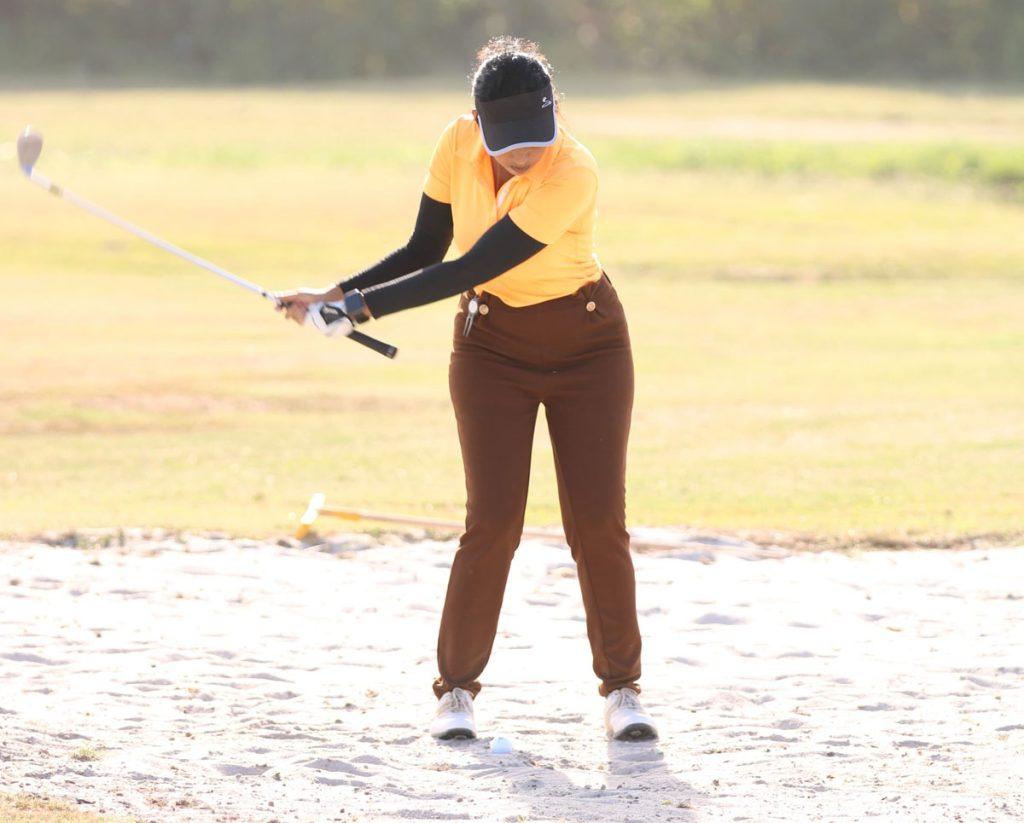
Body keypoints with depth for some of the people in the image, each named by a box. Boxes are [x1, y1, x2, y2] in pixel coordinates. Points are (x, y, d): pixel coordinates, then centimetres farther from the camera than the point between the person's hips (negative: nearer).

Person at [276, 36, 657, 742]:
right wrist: (339, 293, -14)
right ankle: (457, 689, 1)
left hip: (587, 346, -2)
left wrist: (363, 307, -30)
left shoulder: (573, 174, -30)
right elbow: (424, 252, -1)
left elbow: (467, 271, -31)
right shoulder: (458, 145, -14)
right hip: (491, 346, 2)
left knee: (598, 519, -5)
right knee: (493, 519, -8)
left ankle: (621, 688, 8)